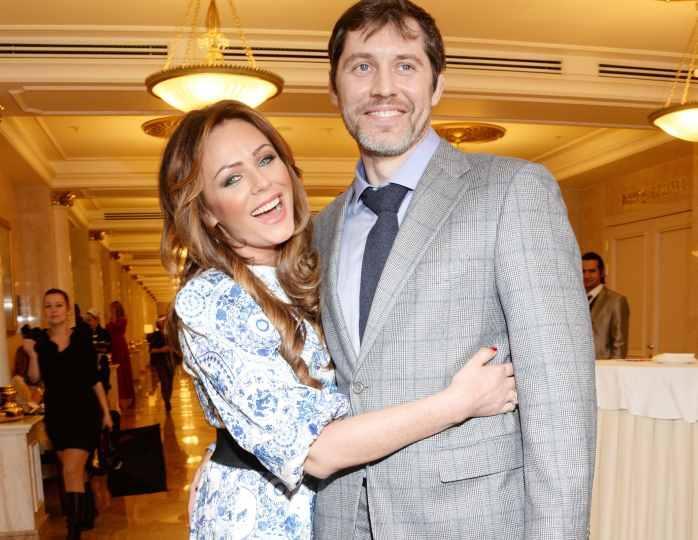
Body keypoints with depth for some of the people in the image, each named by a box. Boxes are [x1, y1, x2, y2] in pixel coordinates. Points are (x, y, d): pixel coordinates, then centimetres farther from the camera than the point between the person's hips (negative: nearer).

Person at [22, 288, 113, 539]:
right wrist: (32, 354, -21)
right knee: (76, 470, 15)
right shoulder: (39, 339, 0)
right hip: (57, 413, 3)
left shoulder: (82, 336, -4)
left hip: (85, 411, -3)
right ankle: (84, 514, 35)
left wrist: (106, 411, 2)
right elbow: (35, 379, -5)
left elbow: (94, 378, 1)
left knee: (71, 471, -11)